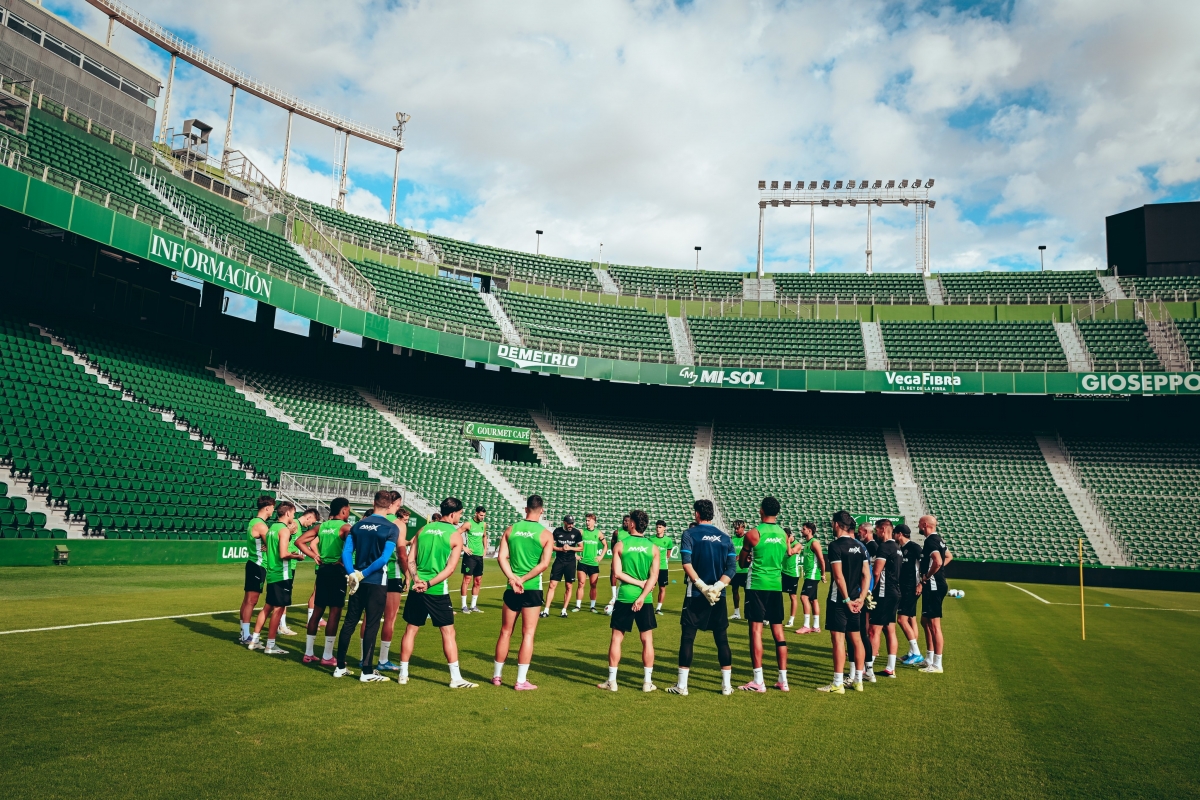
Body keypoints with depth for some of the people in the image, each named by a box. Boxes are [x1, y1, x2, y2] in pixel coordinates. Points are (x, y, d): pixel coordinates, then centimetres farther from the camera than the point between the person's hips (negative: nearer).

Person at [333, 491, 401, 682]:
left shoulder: (358, 525, 6)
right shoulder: (391, 528, -9)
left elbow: (346, 552, -3)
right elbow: (384, 558, -17)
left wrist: (352, 574, -8)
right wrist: (363, 573, -10)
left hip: (357, 580, 5)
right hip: (377, 582, -5)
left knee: (349, 622, 13)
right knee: (372, 625, 2)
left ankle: (340, 667, 20)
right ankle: (367, 672, 6)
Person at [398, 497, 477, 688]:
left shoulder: (423, 530, 9)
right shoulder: (455, 535, -5)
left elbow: (410, 559, 5)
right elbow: (451, 568, -12)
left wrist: (417, 580, -6)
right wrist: (429, 584, -13)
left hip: (417, 588, 5)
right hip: (438, 590, -5)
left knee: (410, 629, 14)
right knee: (448, 632, 2)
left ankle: (403, 674, 21)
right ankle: (456, 678, 3)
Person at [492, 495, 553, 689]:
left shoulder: (511, 530, 4)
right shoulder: (545, 534, -4)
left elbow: (501, 557, -5)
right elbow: (544, 564, -14)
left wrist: (513, 579, -12)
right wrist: (523, 579, -13)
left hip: (512, 589, 3)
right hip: (532, 589, -3)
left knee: (505, 632, 14)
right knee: (528, 634, 3)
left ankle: (496, 675, 24)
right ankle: (521, 681, 5)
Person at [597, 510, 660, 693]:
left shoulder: (620, 545, -2)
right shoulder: (653, 547, 1)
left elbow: (617, 573, -8)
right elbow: (654, 577, -6)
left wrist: (639, 582, -4)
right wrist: (642, 597, -10)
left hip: (624, 598, -1)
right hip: (644, 599, 1)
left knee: (616, 638, 8)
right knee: (647, 640, 9)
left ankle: (612, 681, 10)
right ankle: (648, 682, 11)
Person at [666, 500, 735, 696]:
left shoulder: (690, 534, -3)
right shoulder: (724, 537, 8)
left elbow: (687, 563, -16)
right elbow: (732, 568, -1)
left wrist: (702, 586, -16)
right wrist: (717, 586, -9)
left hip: (695, 594, -3)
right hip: (719, 595, 3)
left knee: (687, 637, 3)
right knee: (722, 638, 10)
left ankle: (682, 685, 5)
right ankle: (727, 685, 13)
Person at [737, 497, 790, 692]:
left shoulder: (753, 533, -9)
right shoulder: (783, 534, 6)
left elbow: (742, 561, 3)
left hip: (757, 585, -5)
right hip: (776, 585, 5)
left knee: (756, 630, -3)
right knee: (778, 631, 9)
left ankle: (758, 681, -4)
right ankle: (783, 680, 12)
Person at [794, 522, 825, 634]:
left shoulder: (814, 542, -13)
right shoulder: (807, 543, 16)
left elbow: (821, 559, -16)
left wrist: (823, 574, -14)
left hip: (813, 575, -10)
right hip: (809, 575, 10)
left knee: (804, 596, -15)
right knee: (813, 600, 11)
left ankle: (806, 626, -14)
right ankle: (816, 626, 16)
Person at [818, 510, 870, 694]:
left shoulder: (836, 545, -13)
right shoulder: (859, 546, 9)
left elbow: (839, 576, -18)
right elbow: (866, 575, 7)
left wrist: (846, 599, -13)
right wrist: (861, 598, 4)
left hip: (839, 600, -7)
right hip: (855, 600, 7)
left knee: (838, 639, -4)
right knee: (856, 639, 13)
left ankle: (838, 684, -2)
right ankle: (858, 681, 21)